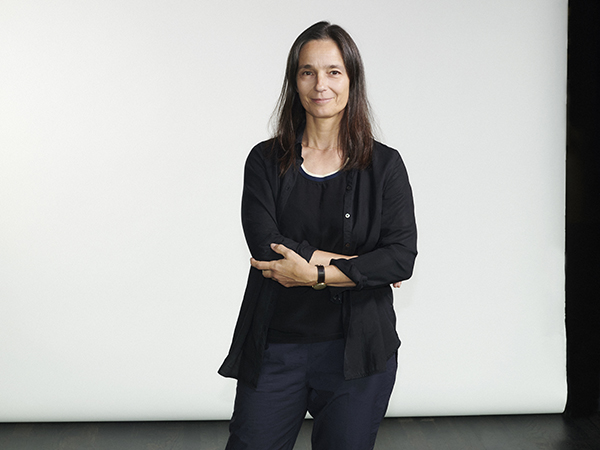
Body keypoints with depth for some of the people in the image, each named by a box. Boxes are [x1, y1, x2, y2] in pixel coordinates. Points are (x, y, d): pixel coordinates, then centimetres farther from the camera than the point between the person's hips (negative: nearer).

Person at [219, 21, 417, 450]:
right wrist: (349, 265, -13)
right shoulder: (266, 161, 3)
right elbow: (264, 245, -10)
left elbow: (402, 256, -8)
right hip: (275, 348, 1)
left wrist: (315, 274, -15)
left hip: (357, 352, 0)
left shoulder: (384, 165, 1)